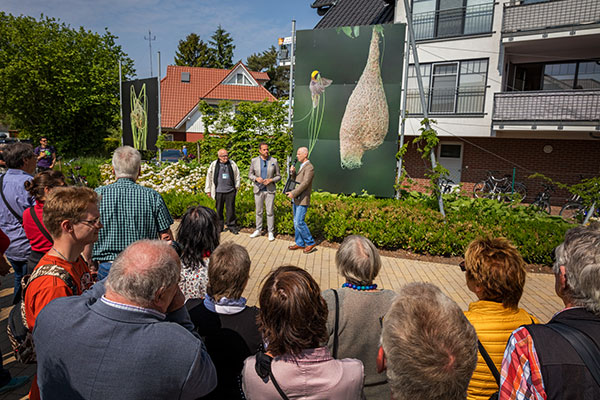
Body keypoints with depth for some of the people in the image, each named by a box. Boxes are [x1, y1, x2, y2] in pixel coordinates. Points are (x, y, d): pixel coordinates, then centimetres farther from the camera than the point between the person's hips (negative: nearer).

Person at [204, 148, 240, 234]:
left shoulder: (232, 164, 4)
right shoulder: (213, 165, 2)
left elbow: (237, 175, 16)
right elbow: (209, 177, 8)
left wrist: (237, 186, 16)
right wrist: (208, 190, 10)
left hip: (230, 191, 0)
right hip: (218, 192, 0)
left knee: (231, 209, 2)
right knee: (219, 210, 8)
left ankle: (231, 226, 14)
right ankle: (219, 226, 21)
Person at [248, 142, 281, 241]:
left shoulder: (274, 161, -1)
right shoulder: (254, 161, 1)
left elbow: (278, 176, 3)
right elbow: (250, 174, 7)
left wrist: (271, 180, -15)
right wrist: (256, 178, -13)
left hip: (270, 190, -1)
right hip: (258, 190, 1)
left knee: (270, 212, 0)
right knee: (259, 211, 11)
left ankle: (271, 232, 11)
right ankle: (258, 230, 24)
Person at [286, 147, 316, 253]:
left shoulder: (309, 167, -14)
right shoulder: (302, 166, 16)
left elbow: (305, 183, -22)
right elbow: (296, 180, 21)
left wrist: (293, 193, -24)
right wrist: (293, 172, 1)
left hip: (303, 200, -10)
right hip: (296, 199, 10)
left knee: (299, 222, -11)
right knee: (296, 222, 12)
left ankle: (310, 243, 2)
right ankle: (299, 243, 21)